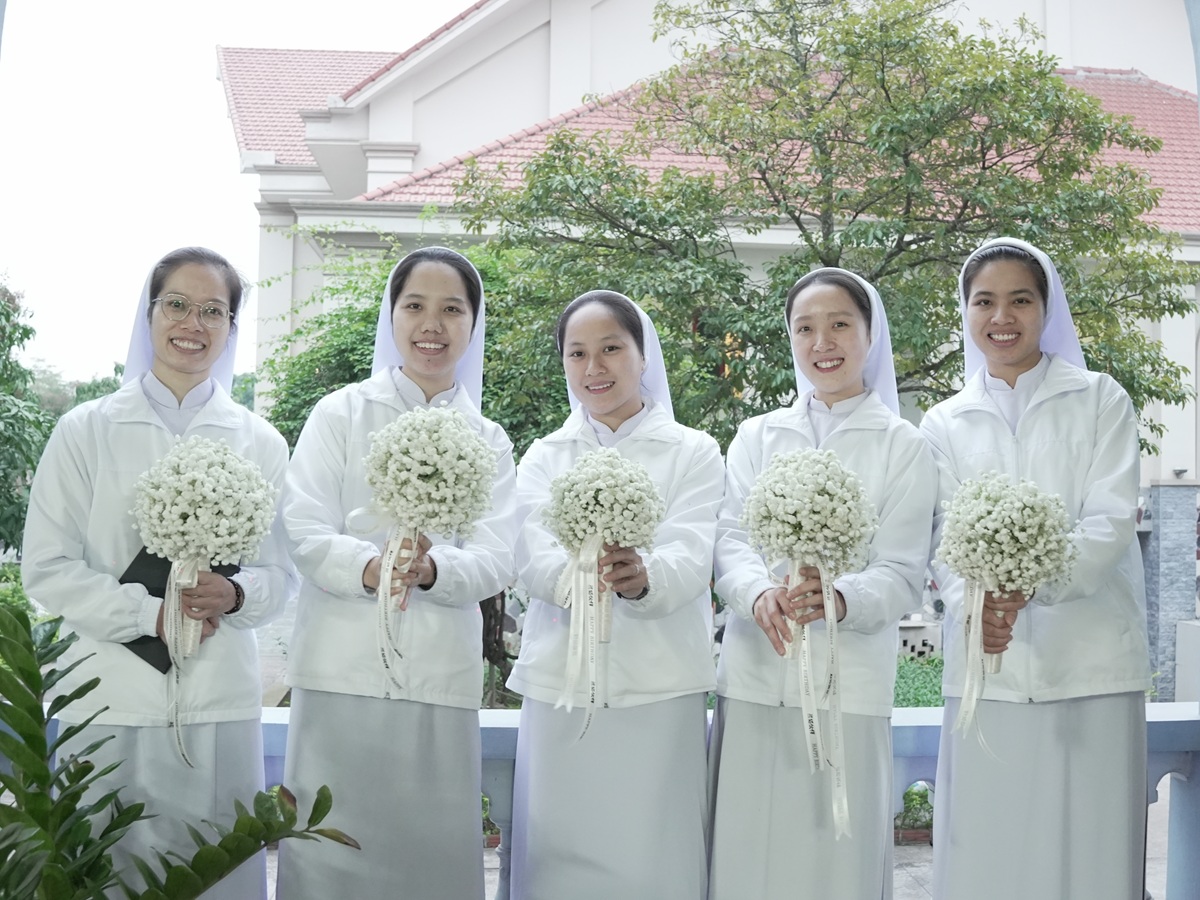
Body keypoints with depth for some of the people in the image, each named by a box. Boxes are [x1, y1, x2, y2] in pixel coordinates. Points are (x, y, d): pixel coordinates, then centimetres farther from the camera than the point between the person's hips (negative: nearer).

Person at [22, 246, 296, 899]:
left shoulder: (260, 443, 9)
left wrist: (236, 594, -13)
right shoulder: (87, 430, 3)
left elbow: (281, 575, 9)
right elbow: (47, 569, -1)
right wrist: (149, 613, -13)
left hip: (221, 704, 2)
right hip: (111, 702, -1)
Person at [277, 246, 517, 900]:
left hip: (442, 680, 2)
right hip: (344, 670, -2)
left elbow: (495, 564, 1)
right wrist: (368, 567, -24)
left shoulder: (489, 442, 12)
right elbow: (303, 533, -4)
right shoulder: (342, 413, 5)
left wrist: (430, 568, -20)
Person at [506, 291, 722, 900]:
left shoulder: (693, 453, 6)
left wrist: (643, 576, -33)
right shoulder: (543, 457, 12)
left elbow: (690, 559, -10)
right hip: (560, 686, 2)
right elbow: (534, 559, -5)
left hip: (658, 689, -2)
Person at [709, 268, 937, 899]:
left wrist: (840, 599, -24)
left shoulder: (902, 446, 6)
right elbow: (730, 537, 3)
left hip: (849, 687, -2)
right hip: (753, 680, 2)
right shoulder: (757, 436, 14)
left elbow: (902, 574, -2)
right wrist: (760, 594, -20)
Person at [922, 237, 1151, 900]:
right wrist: (971, 604, -17)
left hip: (1090, 664, -2)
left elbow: (1110, 522, -5)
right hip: (986, 665, 2)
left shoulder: (1099, 400, 7)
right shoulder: (945, 424, 13)